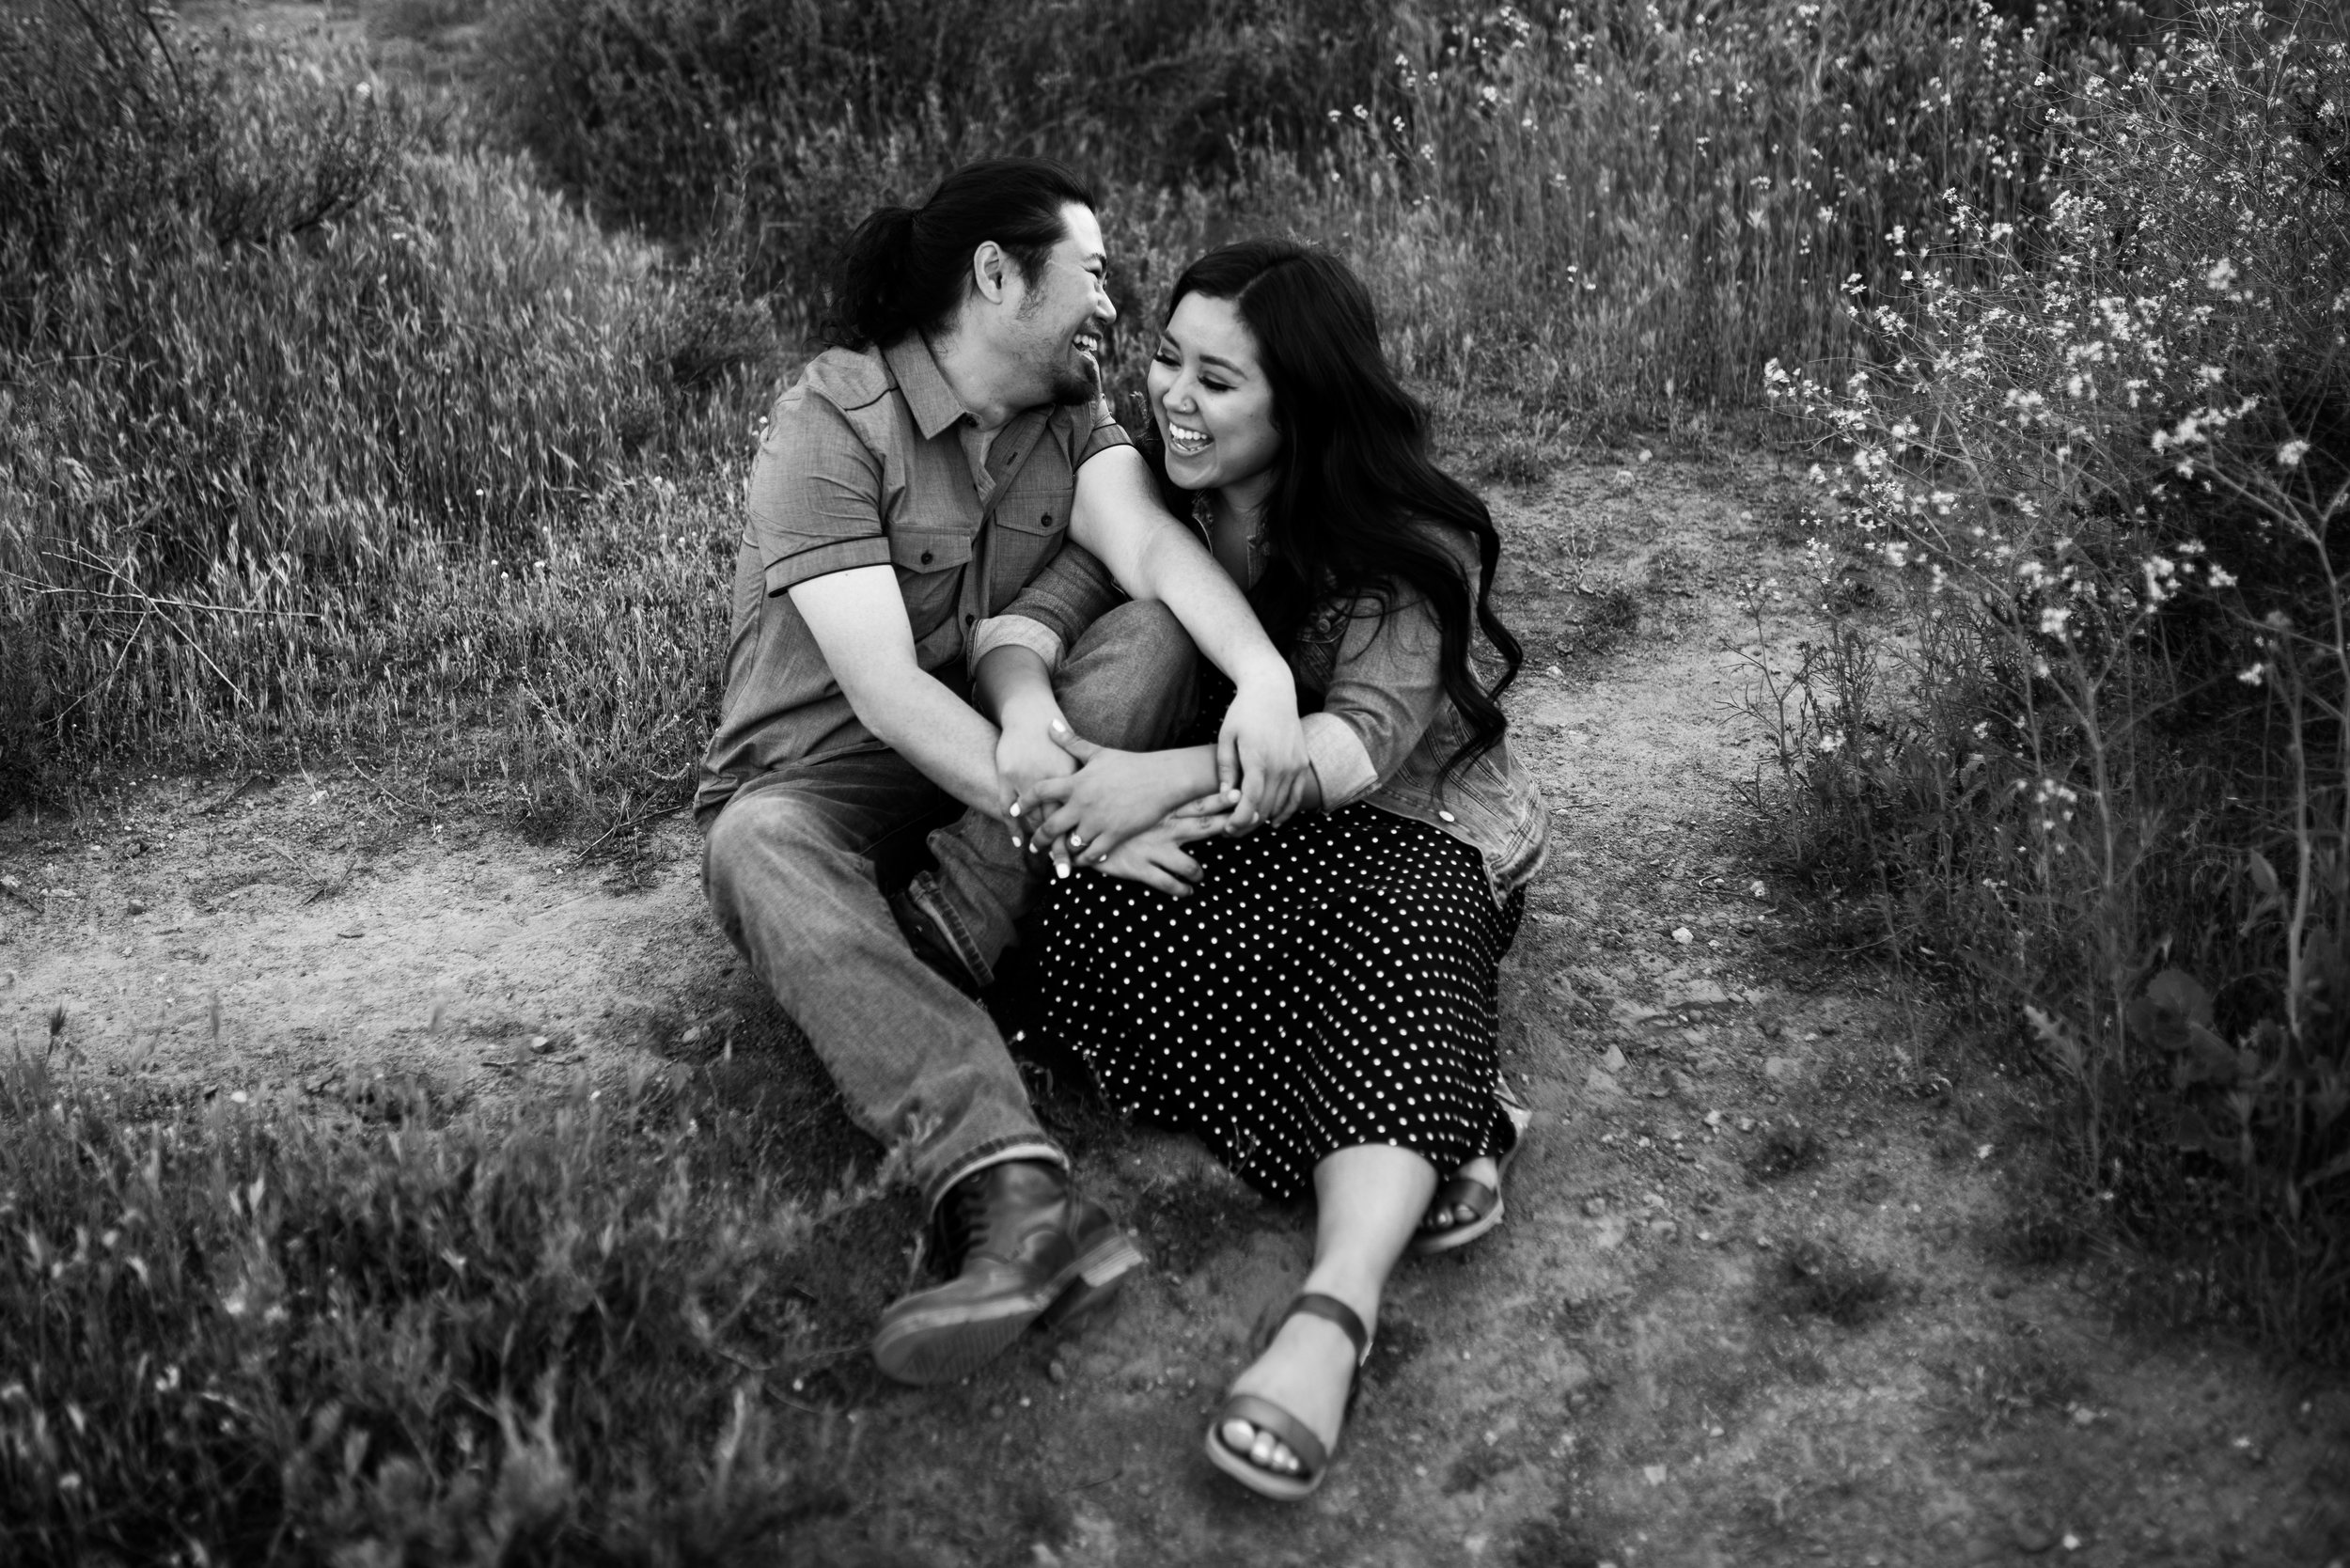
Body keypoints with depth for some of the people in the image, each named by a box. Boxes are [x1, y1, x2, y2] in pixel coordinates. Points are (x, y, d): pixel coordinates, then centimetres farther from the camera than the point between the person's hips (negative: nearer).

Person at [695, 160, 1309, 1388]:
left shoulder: (1073, 415, 3)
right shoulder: (830, 424, -15)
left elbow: (1154, 545, -18)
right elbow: (882, 690, -25)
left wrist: (1265, 676, -39)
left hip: (1001, 788, 5)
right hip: (824, 780, -5)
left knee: (1156, 636, -18)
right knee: (762, 851, -38)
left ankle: (932, 945, -31)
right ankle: (1018, 1202, -57)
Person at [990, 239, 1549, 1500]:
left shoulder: (1405, 547, -10)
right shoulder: (1157, 510, 3)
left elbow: (1366, 742, -22)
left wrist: (1172, 776, -37)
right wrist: (1106, 809, -24)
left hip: (1404, 836, -3)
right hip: (1229, 849, 3)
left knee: (1403, 923, -40)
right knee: (1089, 932, -31)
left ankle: (1333, 1315, -56)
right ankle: (1434, 1128, -31)